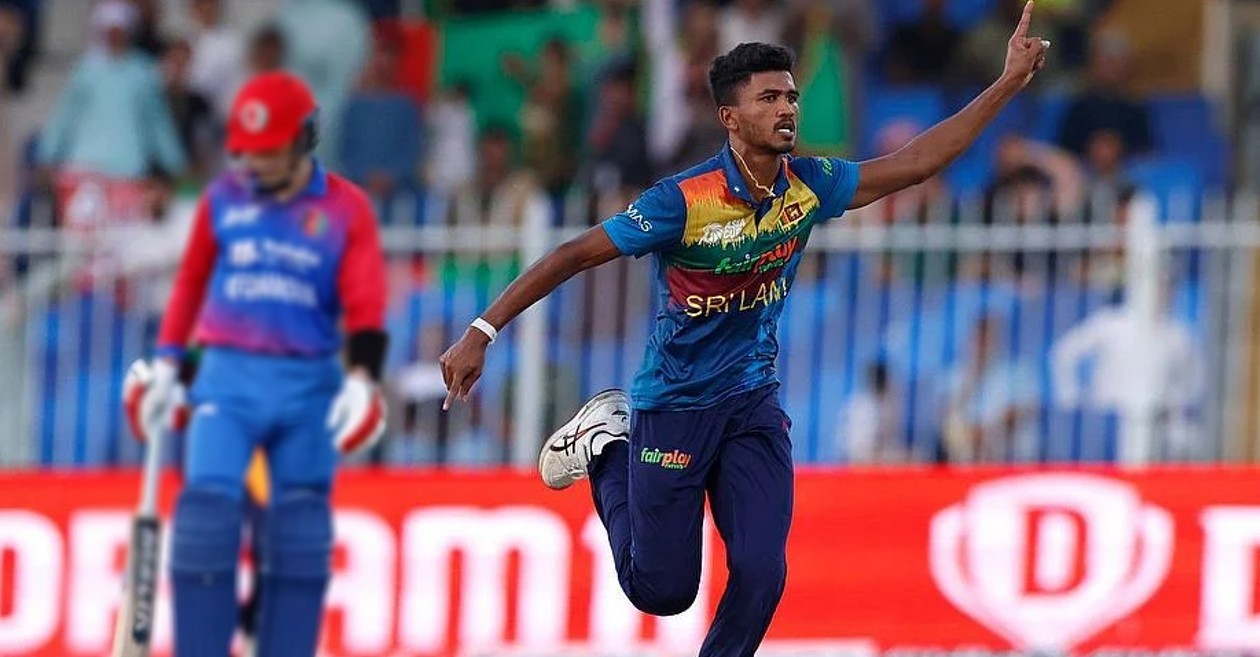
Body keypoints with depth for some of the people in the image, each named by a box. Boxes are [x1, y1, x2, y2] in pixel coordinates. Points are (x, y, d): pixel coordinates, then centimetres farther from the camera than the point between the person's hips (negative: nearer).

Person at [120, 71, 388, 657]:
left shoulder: (345, 208, 1)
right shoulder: (222, 200, 7)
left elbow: (365, 302, -4)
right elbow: (190, 282, 17)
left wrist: (362, 378, -16)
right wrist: (165, 363, 17)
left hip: (309, 387, 0)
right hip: (228, 377, 0)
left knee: (299, 534, 1)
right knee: (206, 512, -14)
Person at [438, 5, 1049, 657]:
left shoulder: (808, 187, -6)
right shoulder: (685, 199, -22)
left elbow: (915, 162, 0)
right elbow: (575, 256, -20)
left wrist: (1010, 82, -4)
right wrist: (482, 333, -24)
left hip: (753, 406, 4)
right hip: (672, 410, -4)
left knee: (760, 575, -11)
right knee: (663, 590, 7)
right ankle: (603, 447, 31)